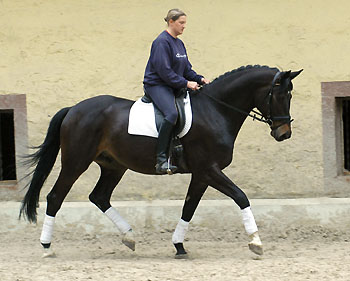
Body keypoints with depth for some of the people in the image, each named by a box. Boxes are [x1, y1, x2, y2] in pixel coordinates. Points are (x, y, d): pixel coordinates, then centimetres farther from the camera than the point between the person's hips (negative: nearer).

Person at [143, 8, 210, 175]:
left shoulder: (179, 43, 17)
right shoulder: (162, 42, -12)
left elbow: (186, 68, 21)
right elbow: (164, 71, -19)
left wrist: (198, 79, 3)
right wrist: (185, 83, -20)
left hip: (174, 87, 10)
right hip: (156, 85, -10)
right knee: (172, 113, -34)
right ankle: (161, 160, -39)